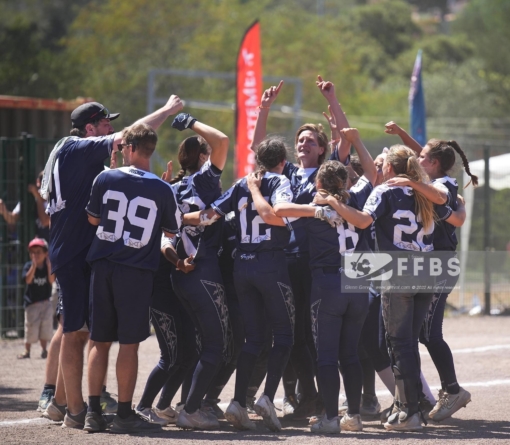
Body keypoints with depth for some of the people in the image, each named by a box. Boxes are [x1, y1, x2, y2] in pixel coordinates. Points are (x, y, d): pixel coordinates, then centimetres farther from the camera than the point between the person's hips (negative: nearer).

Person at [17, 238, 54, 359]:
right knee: (31, 327, -3)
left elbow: (52, 280, -13)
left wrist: (49, 266, -22)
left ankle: (44, 350, 11)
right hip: (31, 302, -2)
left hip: (45, 302, 2)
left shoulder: (48, 266, 0)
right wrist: (34, 265, -28)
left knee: (45, 325, 2)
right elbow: (28, 280, -22)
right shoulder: (28, 266, -5)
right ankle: (27, 351, 5)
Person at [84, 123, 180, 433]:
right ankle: (124, 414, 2)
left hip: (103, 265, 2)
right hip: (136, 270, -2)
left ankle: (94, 412, 8)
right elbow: (172, 231, 7)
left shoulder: (106, 179, -1)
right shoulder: (162, 190, -5)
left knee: (100, 340, 9)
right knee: (129, 343, 2)